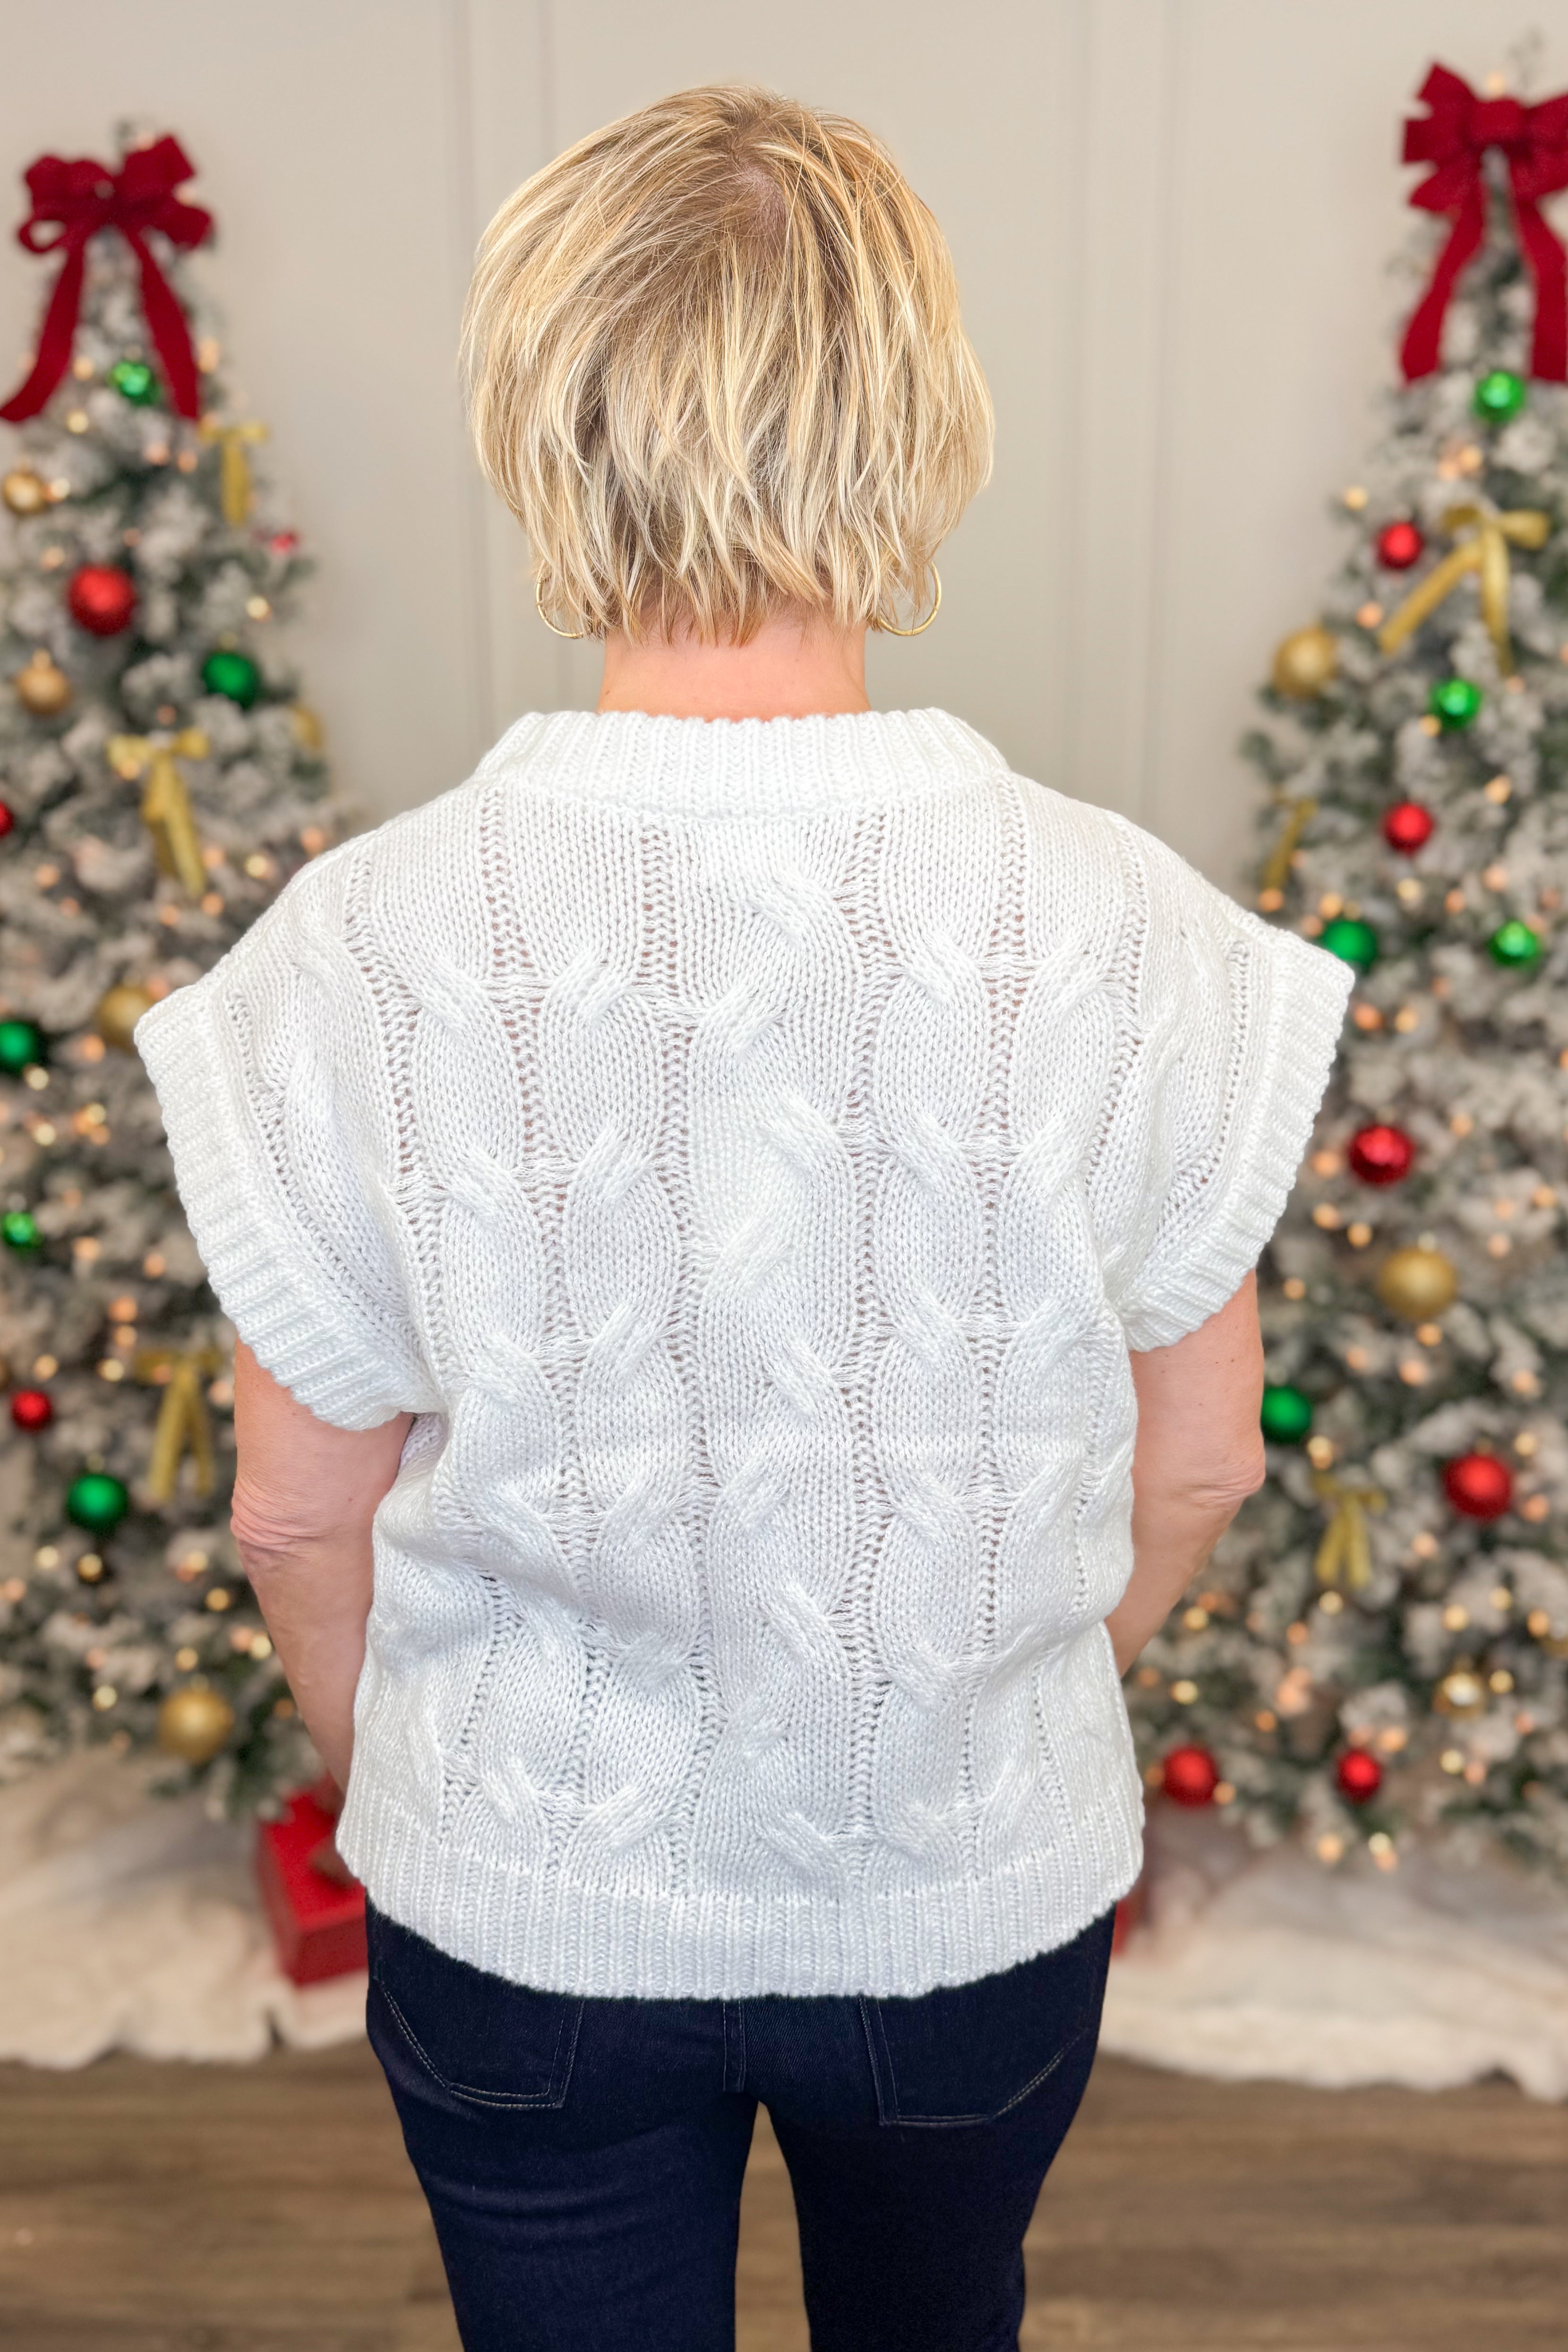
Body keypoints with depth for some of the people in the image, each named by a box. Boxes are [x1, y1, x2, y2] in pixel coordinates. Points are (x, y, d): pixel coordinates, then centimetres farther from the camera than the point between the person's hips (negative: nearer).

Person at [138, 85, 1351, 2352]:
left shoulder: (357, 953, -22)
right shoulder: (1127, 931, -20)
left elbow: (301, 1509, -11)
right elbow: (1198, 1460, -7)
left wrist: (398, 1774, 10)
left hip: (524, 1907, -1)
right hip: (985, 1892, 2)